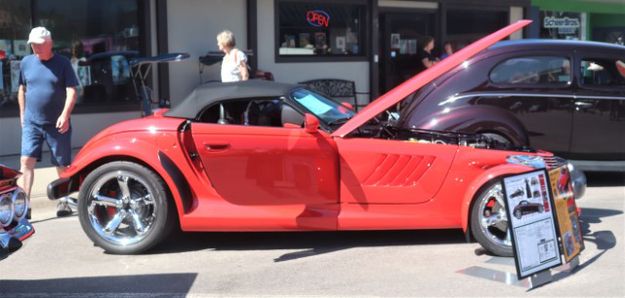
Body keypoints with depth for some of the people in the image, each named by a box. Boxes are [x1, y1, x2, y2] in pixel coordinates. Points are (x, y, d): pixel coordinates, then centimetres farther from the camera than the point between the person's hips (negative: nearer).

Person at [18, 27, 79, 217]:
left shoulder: (62, 63, -4)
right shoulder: (26, 62, 6)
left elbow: (71, 91, -9)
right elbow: (22, 89, 17)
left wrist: (65, 115, -20)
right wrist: (22, 114, 14)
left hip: (57, 124, -2)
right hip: (31, 122, 2)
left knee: (62, 165, 5)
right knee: (26, 161, -9)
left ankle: (63, 201, 19)